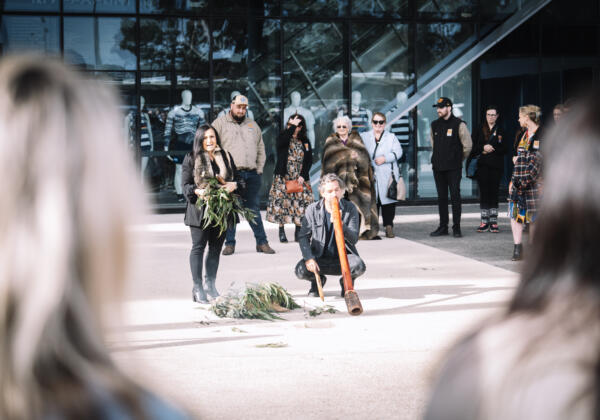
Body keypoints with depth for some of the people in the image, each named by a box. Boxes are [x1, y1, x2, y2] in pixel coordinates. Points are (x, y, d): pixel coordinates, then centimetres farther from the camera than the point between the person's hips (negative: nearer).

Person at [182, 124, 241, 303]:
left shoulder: (226, 157, 11)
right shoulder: (191, 159, 0)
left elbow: (237, 178, 15)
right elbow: (186, 185, -4)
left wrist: (233, 185, -8)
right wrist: (199, 192, -23)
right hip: (200, 210, -4)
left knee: (216, 248, 9)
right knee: (198, 247, -2)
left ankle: (210, 285, 19)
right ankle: (198, 288, 1)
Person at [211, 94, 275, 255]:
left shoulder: (252, 125, 19)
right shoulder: (220, 123, 5)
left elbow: (261, 149, 20)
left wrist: (259, 169, 8)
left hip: (252, 174, 4)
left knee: (253, 209, 7)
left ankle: (262, 242, 9)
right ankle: (230, 243, 4)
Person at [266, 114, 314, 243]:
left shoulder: (305, 142, 10)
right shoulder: (283, 138, 4)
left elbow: (309, 160, 7)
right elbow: (282, 141, -23)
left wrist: (303, 175, -7)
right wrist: (292, 125, -16)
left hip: (300, 178, 2)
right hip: (283, 177, -2)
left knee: (300, 203, -3)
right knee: (281, 202, -7)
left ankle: (298, 233, 4)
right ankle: (282, 232, -2)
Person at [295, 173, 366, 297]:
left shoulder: (350, 208, -4)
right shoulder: (312, 210, -3)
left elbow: (354, 239, -12)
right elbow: (303, 237, -6)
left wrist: (341, 225, -31)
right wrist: (309, 258, -23)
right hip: (320, 258, 1)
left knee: (359, 266, -33)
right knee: (300, 270, -27)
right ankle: (317, 280, 12)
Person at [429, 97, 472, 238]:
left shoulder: (458, 124, -7)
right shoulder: (435, 125, 10)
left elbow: (468, 145, -2)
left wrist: (458, 159, 7)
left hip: (453, 168, -5)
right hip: (438, 167, 5)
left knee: (455, 196, -6)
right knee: (441, 197, 7)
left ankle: (456, 228, -2)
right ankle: (443, 227, 12)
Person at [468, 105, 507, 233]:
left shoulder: (501, 131, 8)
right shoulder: (479, 130, 9)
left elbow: (504, 150, 3)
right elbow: (472, 148, 4)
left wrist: (492, 149, -10)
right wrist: (483, 148, -12)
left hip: (496, 166, -1)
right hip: (482, 166, 1)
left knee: (494, 193, -2)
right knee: (484, 193, -2)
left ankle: (493, 222, 2)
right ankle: (484, 222, 2)